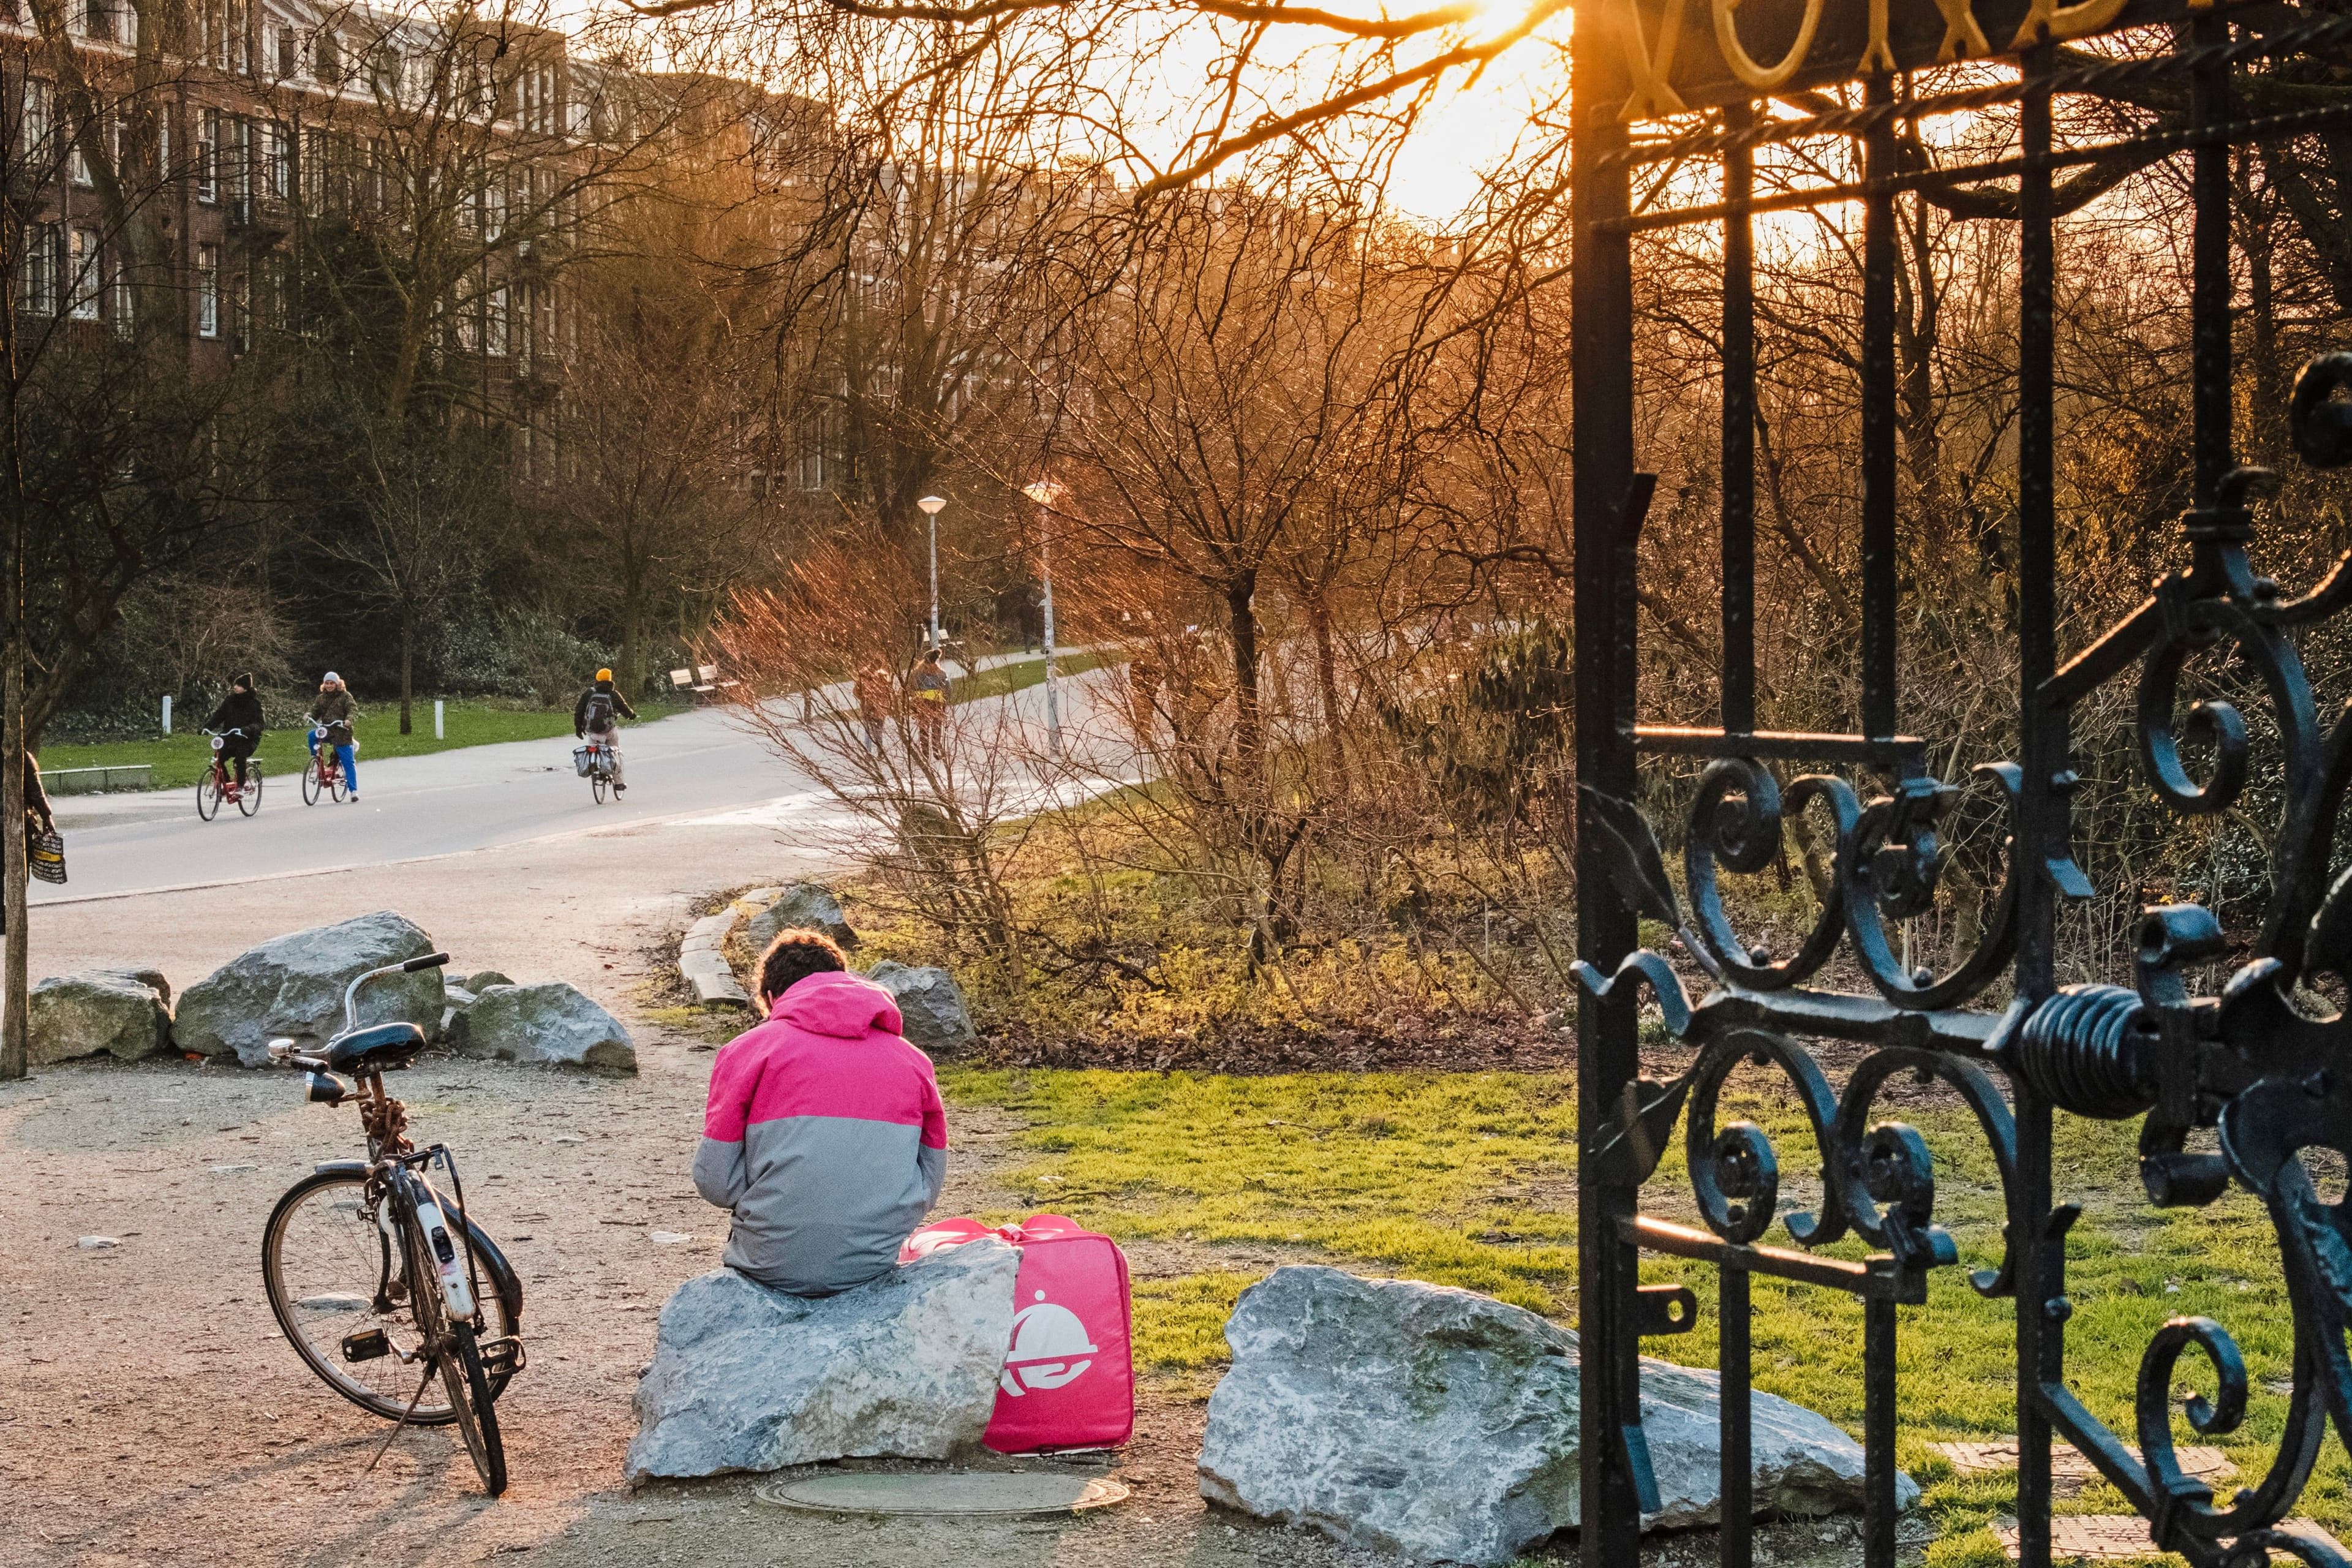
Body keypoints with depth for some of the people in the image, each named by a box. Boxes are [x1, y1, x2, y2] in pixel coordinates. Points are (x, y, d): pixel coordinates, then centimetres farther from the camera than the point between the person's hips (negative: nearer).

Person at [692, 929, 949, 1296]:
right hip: (874, 1263, 2)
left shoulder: (746, 1050, 0)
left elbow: (715, 1181, -2)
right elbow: (930, 1186, 9)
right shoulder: (913, 1061, 9)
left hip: (774, 1265, -2)